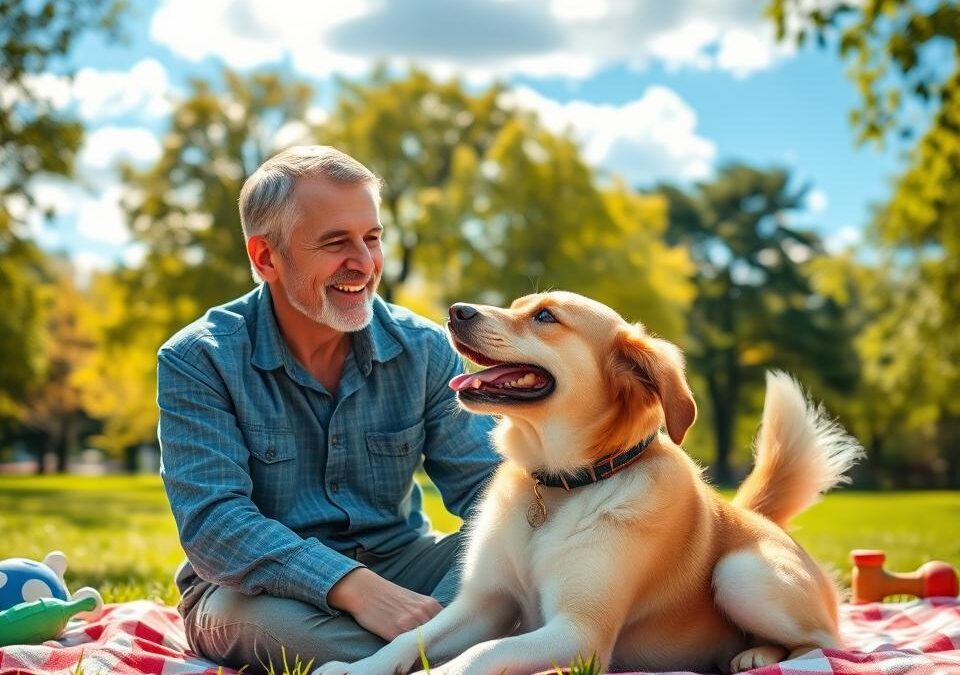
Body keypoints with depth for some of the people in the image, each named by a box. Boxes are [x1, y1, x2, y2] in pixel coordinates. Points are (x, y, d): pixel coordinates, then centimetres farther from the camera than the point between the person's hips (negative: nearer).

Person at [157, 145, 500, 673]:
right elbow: (212, 522, -21)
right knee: (259, 616, -38)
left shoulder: (424, 351, 0)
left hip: (396, 564, 3)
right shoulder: (197, 362, -11)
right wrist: (354, 587, -35)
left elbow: (484, 481, -3)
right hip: (258, 585, -3)